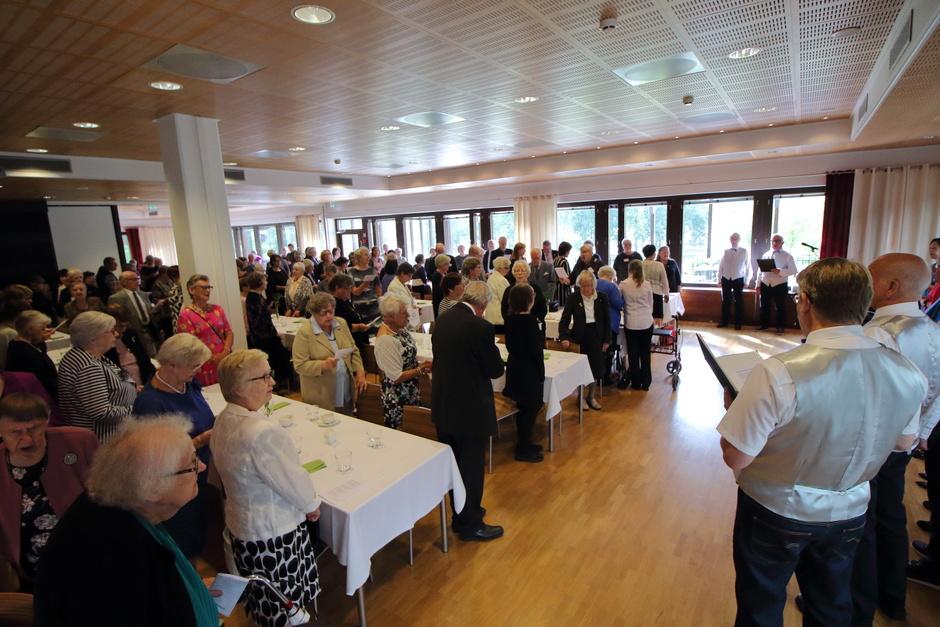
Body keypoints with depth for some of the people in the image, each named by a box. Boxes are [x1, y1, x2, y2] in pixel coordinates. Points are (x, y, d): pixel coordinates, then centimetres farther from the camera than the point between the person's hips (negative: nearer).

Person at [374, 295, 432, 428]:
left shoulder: (399, 328, -1)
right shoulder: (386, 340, -26)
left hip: (412, 392, 8)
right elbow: (397, 377, -22)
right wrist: (421, 370, -16)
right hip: (398, 400, -8)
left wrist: (420, 363, -3)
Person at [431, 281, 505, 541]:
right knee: (472, 468, 9)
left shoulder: (442, 322, 2)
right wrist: (492, 350, 6)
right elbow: (496, 370, -14)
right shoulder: (481, 327, -21)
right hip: (470, 409, -7)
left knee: (454, 464, 21)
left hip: (443, 405, 7)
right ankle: (470, 524, 26)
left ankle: (460, 514, 38)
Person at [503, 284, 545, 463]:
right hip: (529, 371, -8)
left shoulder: (509, 318, 3)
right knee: (530, 409, 5)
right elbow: (535, 350, -19)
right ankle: (523, 450, 15)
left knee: (523, 408, 19)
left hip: (514, 367, 8)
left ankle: (523, 444, 32)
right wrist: (541, 374, -10)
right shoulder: (530, 321, -21)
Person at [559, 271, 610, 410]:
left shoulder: (601, 298, -3)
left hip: (596, 336, 2)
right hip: (579, 336, -2)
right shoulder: (573, 298, -8)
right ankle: (581, 396, 26)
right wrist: (564, 337, -26)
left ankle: (591, 396, 28)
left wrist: (606, 340, 2)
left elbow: (607, 320, 4)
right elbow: (565, 319, -12)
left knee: (596, 366, 8)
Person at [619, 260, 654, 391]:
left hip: (631, 323, -2)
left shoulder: (623, 284, -5)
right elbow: (651, 304, 8)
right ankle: (645, 382, 19)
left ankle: (636, 383, 15)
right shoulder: (647, 284, -1)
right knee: (645, 354, 11)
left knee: (633, 354, 9)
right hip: (647, 322, 2)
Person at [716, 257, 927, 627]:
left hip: (775, 513, -4)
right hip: (848, 514, 5)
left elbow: (736, 458, -25)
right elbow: (904, 442, 5)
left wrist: (734, 408, -8)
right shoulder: (908, 374, -14)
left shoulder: (778, 375, -33)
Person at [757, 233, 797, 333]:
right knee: (764, 306, 11)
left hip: (780, 285, -3)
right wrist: (758, 285, 8)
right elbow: (760, 271, 12)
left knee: (780, 307, 6)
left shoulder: (787, 256, -1)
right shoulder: (765, 255, 10)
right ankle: (764, 324, 25)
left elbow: (793, 270, -9)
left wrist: (779, 271, -24)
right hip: (765, 285, 4)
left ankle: (781, 327, 16)